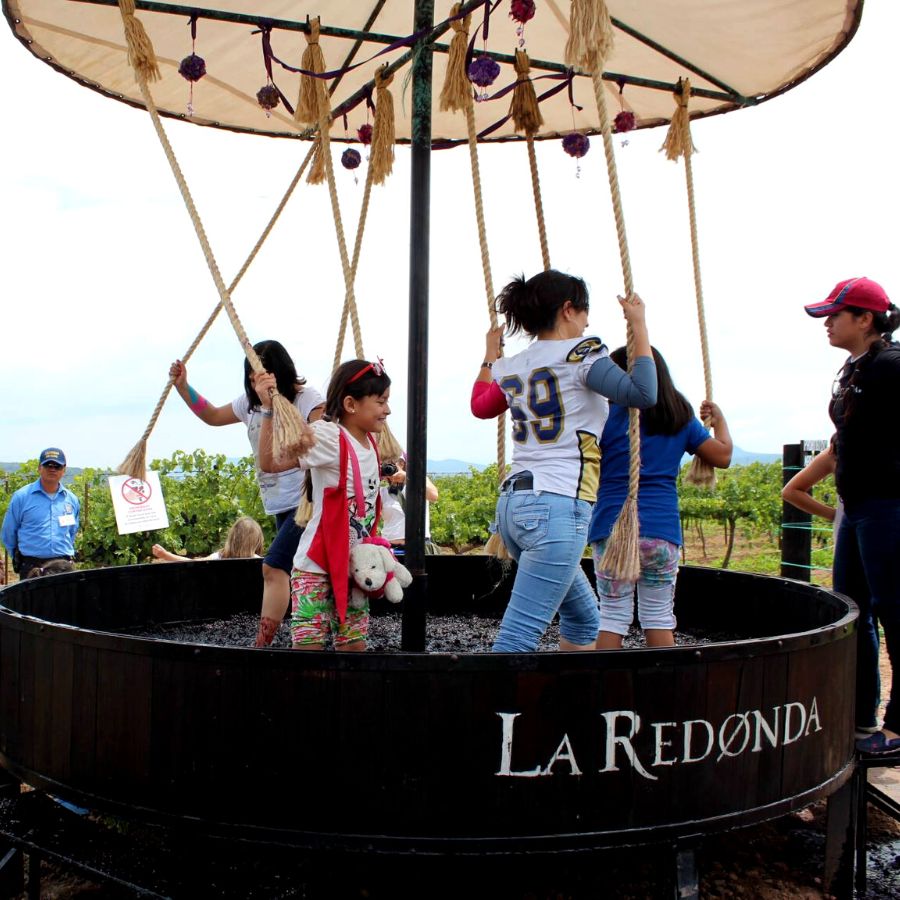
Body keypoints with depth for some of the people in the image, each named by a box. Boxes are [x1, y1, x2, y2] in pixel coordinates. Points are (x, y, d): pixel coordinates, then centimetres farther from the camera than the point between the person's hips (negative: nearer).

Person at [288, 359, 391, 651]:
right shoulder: (329, 437, -17)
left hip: (352, 569, 8)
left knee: (354, 644, 11)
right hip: (316, 567, -7)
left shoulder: (371, 444, 7)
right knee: (309, 646, -5)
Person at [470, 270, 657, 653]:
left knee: (583, 619, 23)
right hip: (558, 507, -9)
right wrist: (639, 326, -5)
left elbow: (479, 405, 35)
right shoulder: (580, 353, -5)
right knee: (518, 637, -10)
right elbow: (642, 394, -16)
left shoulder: (511, 367, 15)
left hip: (512, 503, 9)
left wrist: (491, 354, 46)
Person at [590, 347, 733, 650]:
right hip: (663, 529, 3)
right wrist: (719, 420, 29)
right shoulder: (681, 416, 10)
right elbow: (722, 456, 13)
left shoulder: (609, 413, -2)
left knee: (613, 615, 4)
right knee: (659, 617, 11)